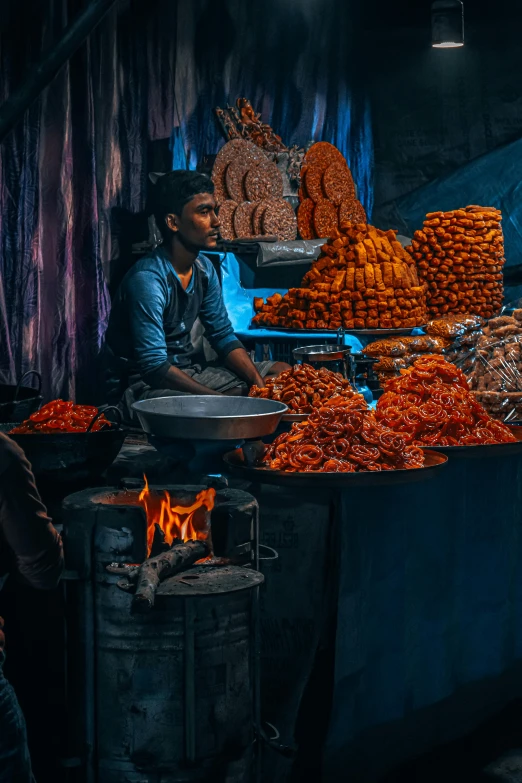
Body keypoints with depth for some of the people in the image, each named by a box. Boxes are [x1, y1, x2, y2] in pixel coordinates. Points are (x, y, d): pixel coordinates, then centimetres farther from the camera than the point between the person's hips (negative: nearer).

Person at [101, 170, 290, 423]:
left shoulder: (204, 268, 3)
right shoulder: (148, 279, -24)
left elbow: (223, 336, 10)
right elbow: (154, 366, -29)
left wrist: (259, 382, -8)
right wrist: (221, 398, -31)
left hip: (187, 369, 9)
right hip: (142, 385, -9)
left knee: (282, 372, 5)